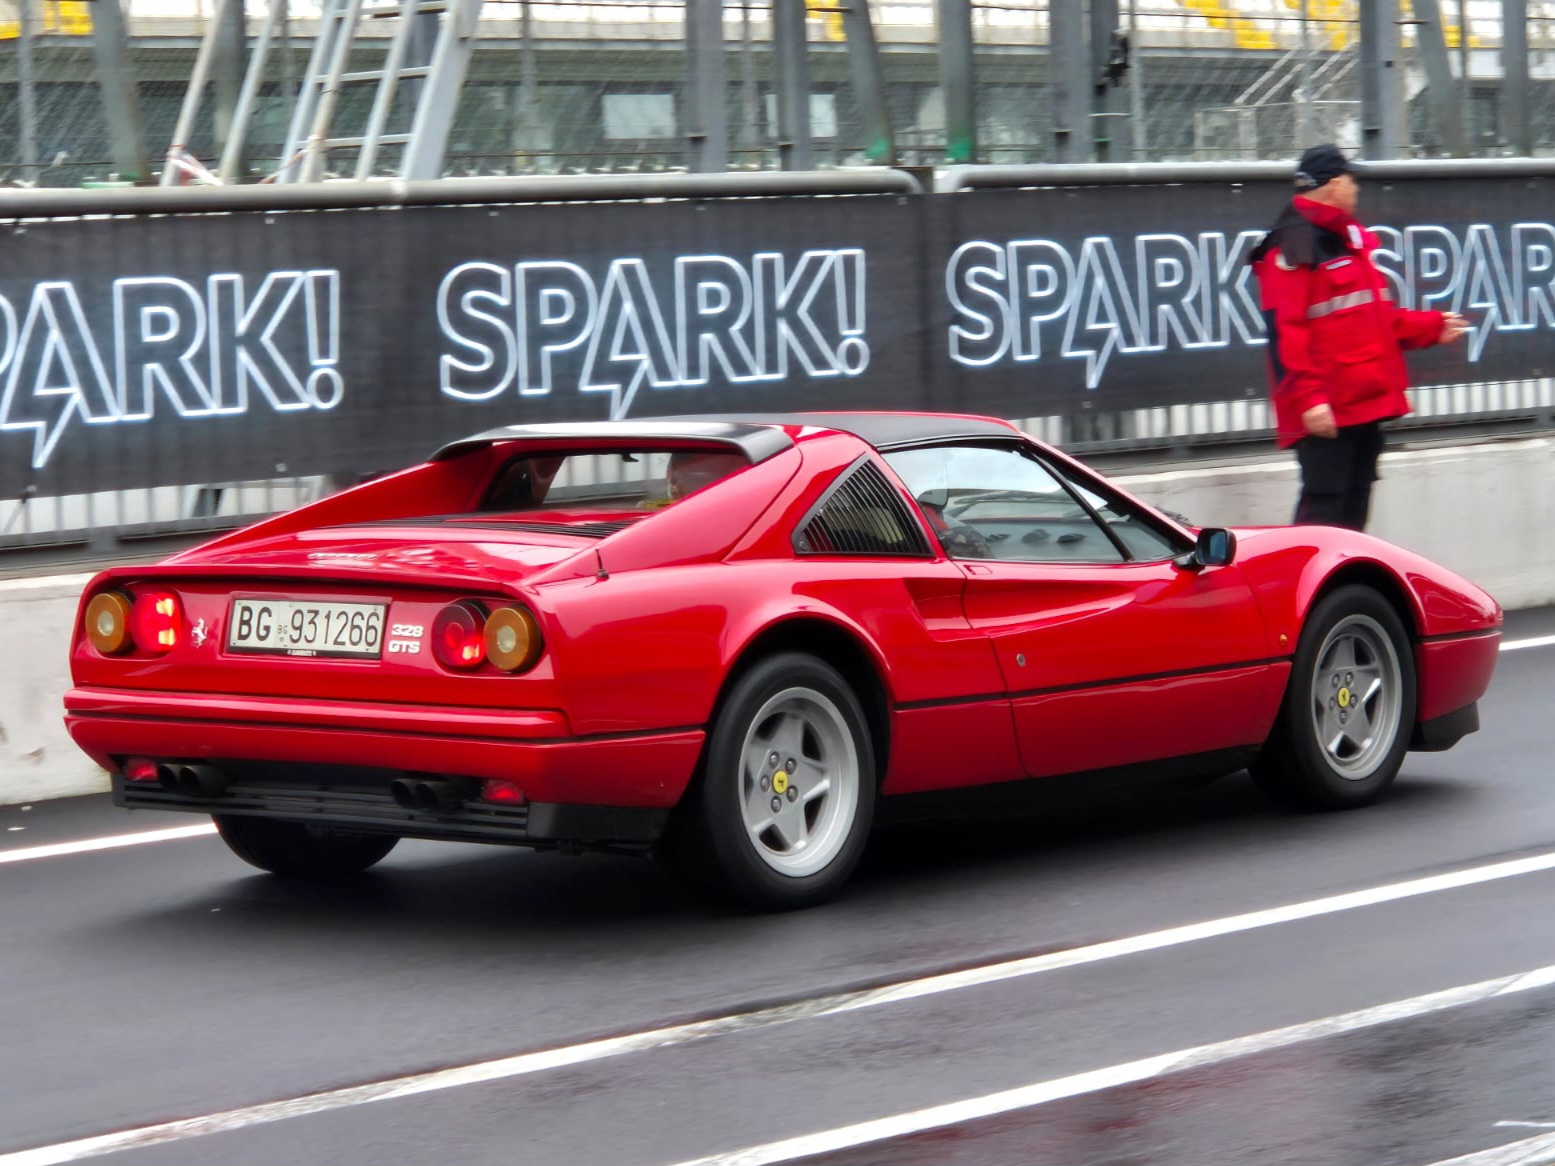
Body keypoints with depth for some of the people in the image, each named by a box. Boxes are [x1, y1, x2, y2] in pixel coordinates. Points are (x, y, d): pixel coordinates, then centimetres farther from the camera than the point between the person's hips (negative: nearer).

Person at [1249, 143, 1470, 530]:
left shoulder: (1352, 239, 18)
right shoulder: (1293, 246, -13)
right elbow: (1285, 332, -20)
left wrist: (1432, 327, 27)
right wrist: (1307, 397, -25)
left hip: (1365, 404, 10)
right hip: (1325, 412, -10)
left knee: (1352, 515, 14)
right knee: (1323, 511, -11)